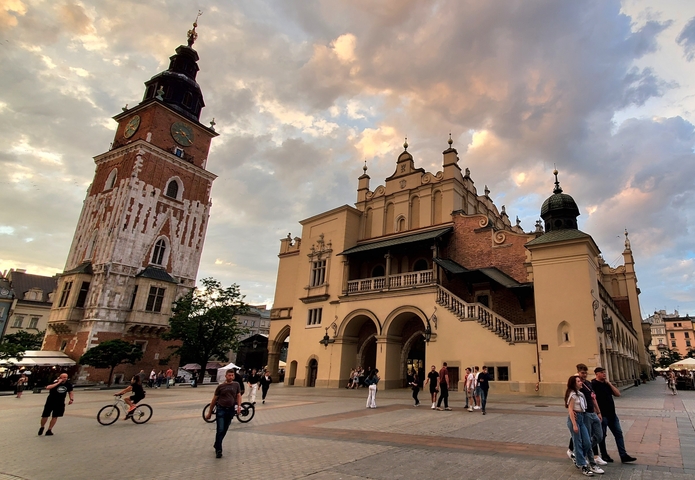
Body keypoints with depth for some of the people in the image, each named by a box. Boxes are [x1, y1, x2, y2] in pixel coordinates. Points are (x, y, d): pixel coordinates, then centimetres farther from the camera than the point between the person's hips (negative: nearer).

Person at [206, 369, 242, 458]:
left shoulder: (236, 385, 4)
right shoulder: (220, 386, 0)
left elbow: (238, 396, 4)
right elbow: (214, 400, 5)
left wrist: (239, 405, -14)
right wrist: (209, 412, 7)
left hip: (231, 410, 2)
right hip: (221, 409, -2)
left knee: (224, 431, 12)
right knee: (220, 430, -9)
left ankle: (216, 446, 32)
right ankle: (218, 450, 1)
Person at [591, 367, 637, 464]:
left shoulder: (607, 383, 11)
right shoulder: (593, 384, -14)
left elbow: (618, 394, 5)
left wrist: (609, 383, -4)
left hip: (612, 414, 7)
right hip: (602, 415, -7)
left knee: (618, 433, 8)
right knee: (602, 436, 5)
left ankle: (623, 456, 15)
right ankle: (604, 456, 18)